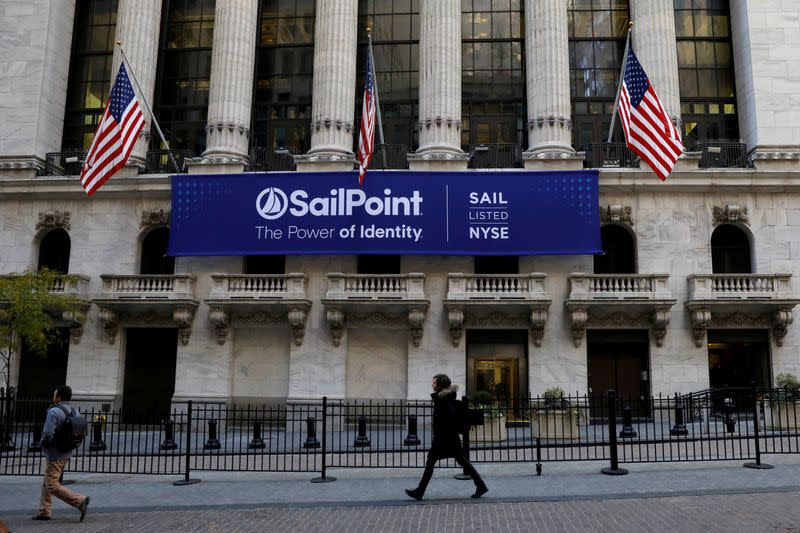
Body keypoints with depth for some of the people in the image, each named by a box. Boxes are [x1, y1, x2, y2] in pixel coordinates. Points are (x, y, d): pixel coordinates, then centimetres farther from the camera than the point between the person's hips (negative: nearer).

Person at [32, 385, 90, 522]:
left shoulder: (54, 412, -18)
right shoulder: (73, 411, 8)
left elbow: (48, 434, -24)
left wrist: (43, 444, -4)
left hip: (55, 454, -9)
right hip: (67, 453, 9)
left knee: (52, 486, -5)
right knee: (47, 483, 20)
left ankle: (80, 500, -12)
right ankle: (44, 511, 25)